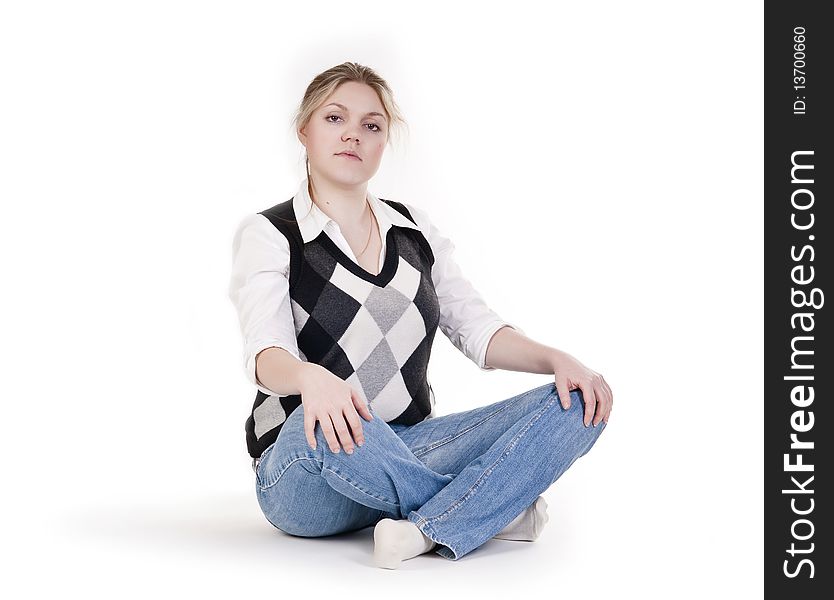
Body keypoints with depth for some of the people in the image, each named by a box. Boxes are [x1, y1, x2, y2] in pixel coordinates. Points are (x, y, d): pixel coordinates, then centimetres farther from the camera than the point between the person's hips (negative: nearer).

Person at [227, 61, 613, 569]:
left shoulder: (416, 228, 14)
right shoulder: (268, 235, -1)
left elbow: (476, 327, 9)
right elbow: (266, 352, -17)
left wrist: (557, 359, -11)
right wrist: (310, 378, -41)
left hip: (410, 448, 5)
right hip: (304, 470, -4)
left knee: (578, 403, -14)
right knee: (324, 423, -41)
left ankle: (429, 532, -32)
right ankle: (494, 507, -16)